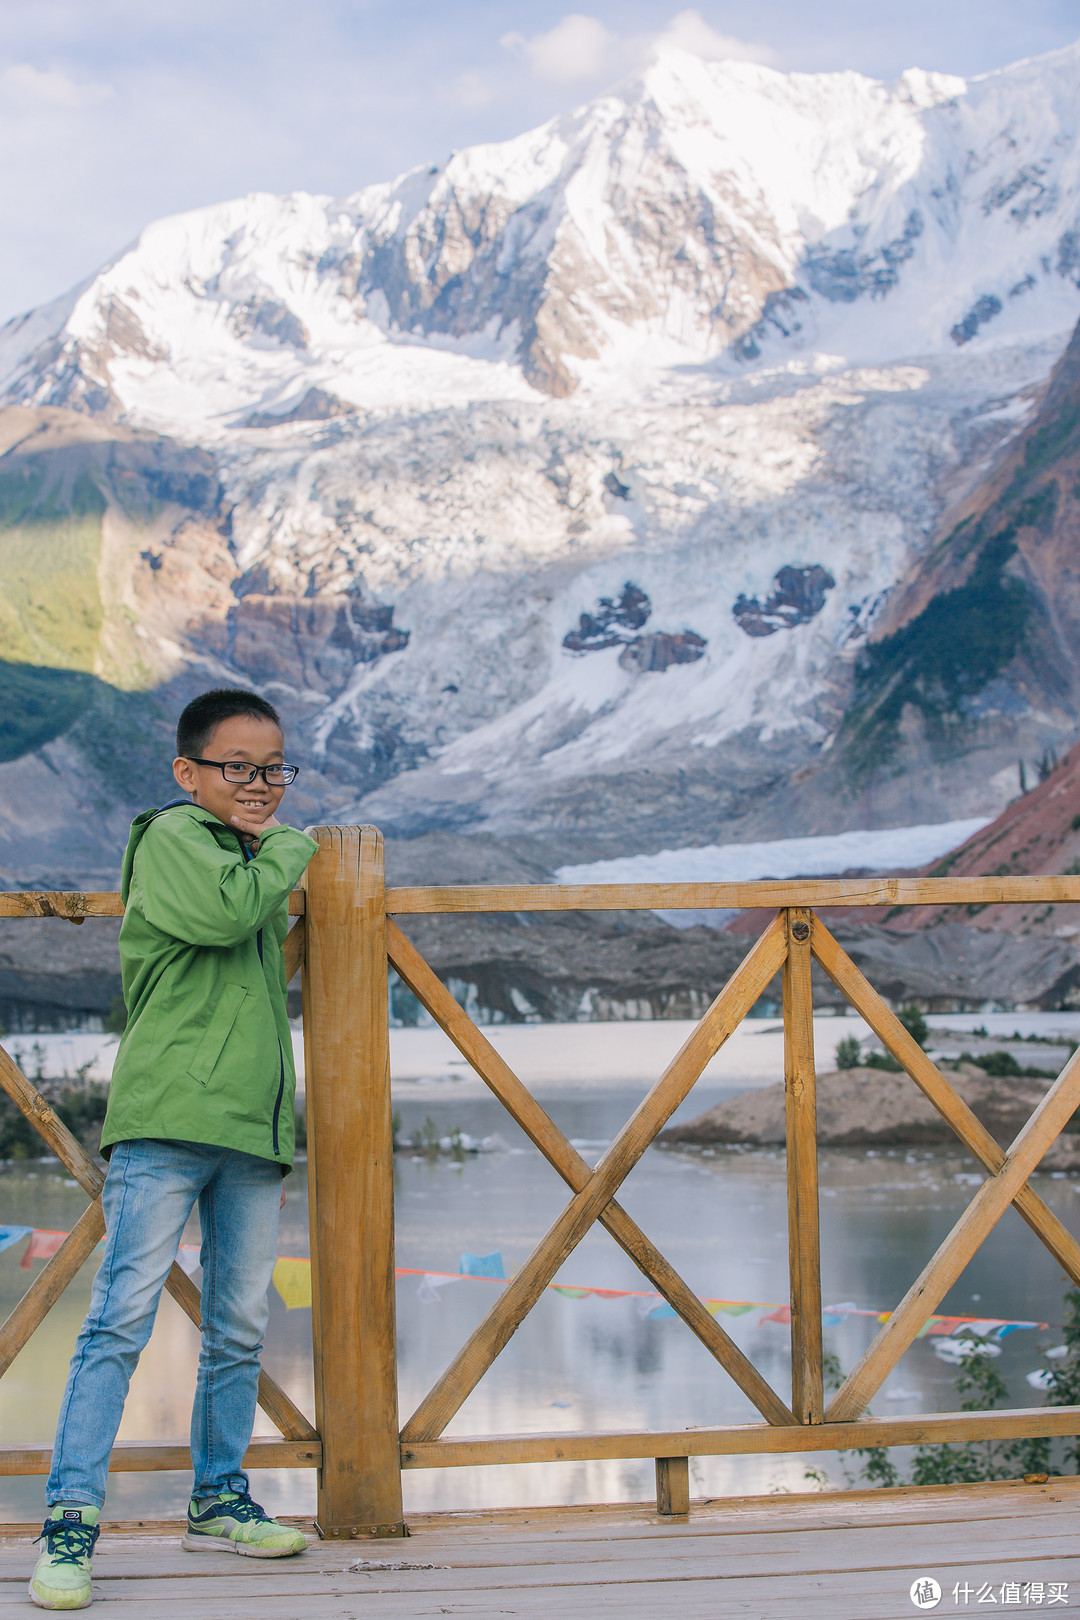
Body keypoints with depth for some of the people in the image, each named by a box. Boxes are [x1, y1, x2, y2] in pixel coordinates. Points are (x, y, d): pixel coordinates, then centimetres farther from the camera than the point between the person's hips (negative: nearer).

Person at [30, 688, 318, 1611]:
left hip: (251, 1128, 8)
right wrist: (289, 848, -4)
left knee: (241, 1328, 10)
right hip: (167, 1118, -8)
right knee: (124, 1317, -11)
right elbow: (222, 913, -21)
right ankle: (72, 1519, -12)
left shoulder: (264, 874, 22)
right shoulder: (172, 836, -1)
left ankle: (219, 1501, 21)